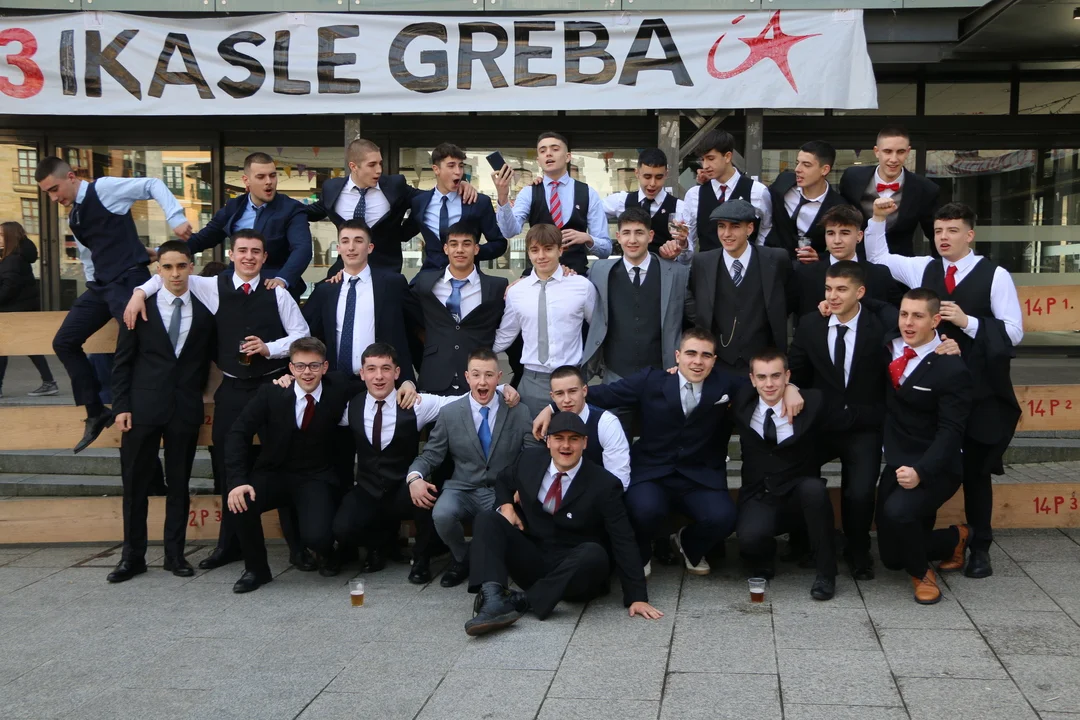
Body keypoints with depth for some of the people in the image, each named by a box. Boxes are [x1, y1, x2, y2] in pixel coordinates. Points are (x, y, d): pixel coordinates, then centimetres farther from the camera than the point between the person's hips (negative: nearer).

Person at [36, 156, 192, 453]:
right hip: (101, 284, 9)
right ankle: (96, 412, 13)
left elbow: (153, 185, -10)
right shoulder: (74, 218, 17)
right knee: (64, 342, 8)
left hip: (129, 280, -9)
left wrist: (176, 218, -21)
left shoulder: (104, 188, -6)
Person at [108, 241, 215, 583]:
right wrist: (121, 406, -4)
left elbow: (209, 357, 13)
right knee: (135, 483, 4)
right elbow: (122, 360, 2)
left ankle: (175, 553, 16)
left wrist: (197, 391, 4)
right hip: (143, 407, -1)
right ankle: (133, 555, 14)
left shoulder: (204, 310, 4)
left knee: (180, 483, 7)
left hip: (185, 409, 1)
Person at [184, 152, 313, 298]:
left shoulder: (291, 209, -4)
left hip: (275, 289, -3)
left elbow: (303, 248, -18)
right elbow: (204, 238, 19)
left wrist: (282, 279, -36)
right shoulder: (233, 207, 9)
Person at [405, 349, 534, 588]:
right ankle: (462, 559, 2)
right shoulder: (449, 413, 5)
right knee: (442, 514, -33)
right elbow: (431, 455, 7)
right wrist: (415, 476, -15)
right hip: (462, 490, 1)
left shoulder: (520, 414, 3)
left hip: (503, 492, -1)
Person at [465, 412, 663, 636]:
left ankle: (522, 601, -28)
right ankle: (493, 599, -37)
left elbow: (623, 542, -13)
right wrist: (507, 506, -2)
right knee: (486, 520, -15)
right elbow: (503, 481, 22)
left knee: (594, 554, -36)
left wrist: (637, 597, -19)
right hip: (532, 562, 4)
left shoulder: (604, 484, -13)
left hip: (575, 569, -4)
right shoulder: (530, 460, -1)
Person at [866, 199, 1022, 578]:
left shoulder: (995, 275, -3)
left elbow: (1013, 332, -6)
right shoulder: (923, 269, 9)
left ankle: (980, 548, 21)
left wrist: (968, 322, -17)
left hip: (981, 392, -3)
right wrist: (878, 219, 6)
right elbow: (877, 258, 19)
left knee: (975, 469, 7)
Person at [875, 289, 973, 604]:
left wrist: (921, 471, -33)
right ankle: (954, 538, 38)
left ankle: (921, 572, -4)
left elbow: (950, 431, -20)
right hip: (896, 464, 6)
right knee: (891, 558, 8)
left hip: (934, 469, -6)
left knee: (897, 510, -35)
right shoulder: (888, 345, 1)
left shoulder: (951, 369, -16)